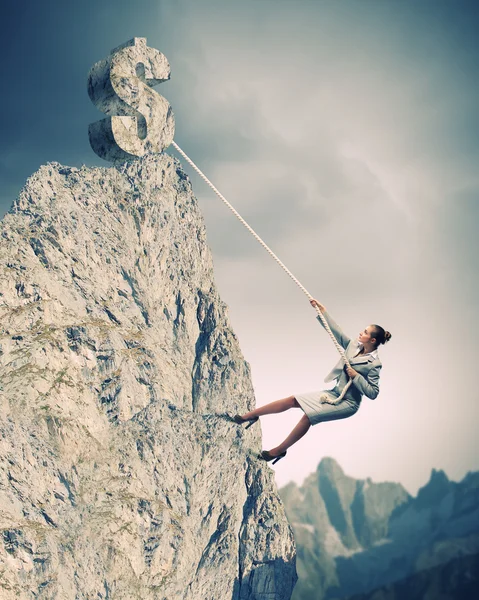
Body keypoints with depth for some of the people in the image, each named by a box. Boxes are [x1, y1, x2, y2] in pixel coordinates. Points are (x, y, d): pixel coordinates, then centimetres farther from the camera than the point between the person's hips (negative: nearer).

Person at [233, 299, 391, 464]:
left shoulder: (374, 364, -18)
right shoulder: (354, 345, 2)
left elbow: (373, 393, -20)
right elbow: (336, 331, 7)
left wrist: (355, 375, -23)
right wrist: (322, 310, 2)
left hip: (348, 403, -8)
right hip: (335, 393, 8)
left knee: (309, 415, -25)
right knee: (292, 400, -1)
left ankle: (279, 450, -10)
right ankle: (249, 415, 6)